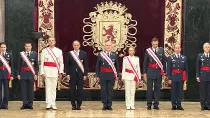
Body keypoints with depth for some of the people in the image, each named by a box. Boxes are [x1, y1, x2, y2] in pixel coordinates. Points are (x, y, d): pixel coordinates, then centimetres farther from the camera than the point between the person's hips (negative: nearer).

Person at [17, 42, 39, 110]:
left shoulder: (34, 54, 5)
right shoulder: (21, 54, 5)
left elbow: (36, 65, 6)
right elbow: (19, 65, 6)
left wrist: (36, 74, 0)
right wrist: (18, 74, 1)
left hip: (31, 74, 0)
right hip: (23, 74, 0)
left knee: (30, 89, 3)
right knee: (23, 89, 1)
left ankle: (30, 104, 9)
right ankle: (25, 104, 7)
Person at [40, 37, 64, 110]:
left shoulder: (59, 51, 7)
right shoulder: (44, 51, 4)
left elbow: (61, 62, 7)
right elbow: (42, 62, 3)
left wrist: (60, 72, 1)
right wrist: (42, 73, -3)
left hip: (55, 71, 1)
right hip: (47, 70, -1)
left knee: (54, 87, 3)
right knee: (48, 87, -2)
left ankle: (53, 104, 6)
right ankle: (49, 103, 1)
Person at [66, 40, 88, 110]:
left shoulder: (83, 54, 6)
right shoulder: (69, 54, 6)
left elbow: (86, 65, 5)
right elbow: (67, 65, 5)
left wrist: (85, 74, -2)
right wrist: (67, 74, -3)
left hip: (80, 74, 0)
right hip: (72, 74, 0)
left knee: (80, 90, -1)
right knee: (72, 90, 1)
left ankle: (79, 105, 5)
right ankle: (73, 105, 8)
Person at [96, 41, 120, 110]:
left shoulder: (115, 55, 7)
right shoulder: (100, 54, 4)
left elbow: (117, 66, 11)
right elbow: (97, 66, 6)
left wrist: (117, 75, 7)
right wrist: (97, 75, 2)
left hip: (112, 75, 0)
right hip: (103, 75, 0)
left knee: (110, 90, 3)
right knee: (103, 90, 2)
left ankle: (109, 105, 9)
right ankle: (105, 105, 9)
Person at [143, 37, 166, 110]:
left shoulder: (161, 50, 5)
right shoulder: (148, 51, 1)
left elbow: (164, 61, 9)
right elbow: (145, 62, 4)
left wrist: (164, 71, 5)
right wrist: (144, 72, 1)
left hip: (158, 71, 2)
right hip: (150, 71, -1)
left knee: (157, 88, 4)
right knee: (149, 88, -1)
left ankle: (156, 105, 10)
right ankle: (149, 105, 7)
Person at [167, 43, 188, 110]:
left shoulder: (184, 58, 8)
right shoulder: (170, 58, 3)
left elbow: (186, 69, 9)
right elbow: (168, 69, 1)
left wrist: (186, 77, 3)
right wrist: (169, 78, -4)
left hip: (181, 77, 1)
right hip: (173, 77, -1)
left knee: (180, 91, 3)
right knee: (173, 92, 2)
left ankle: (179, 105, 9)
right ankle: (174, 105, 8)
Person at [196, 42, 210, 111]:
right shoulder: (200, 56, 6)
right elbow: (197, 67, 3)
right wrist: (197, 76, -3)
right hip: (202, 75, -1)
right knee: (202, 91, 0)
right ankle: (203, 106, 5)